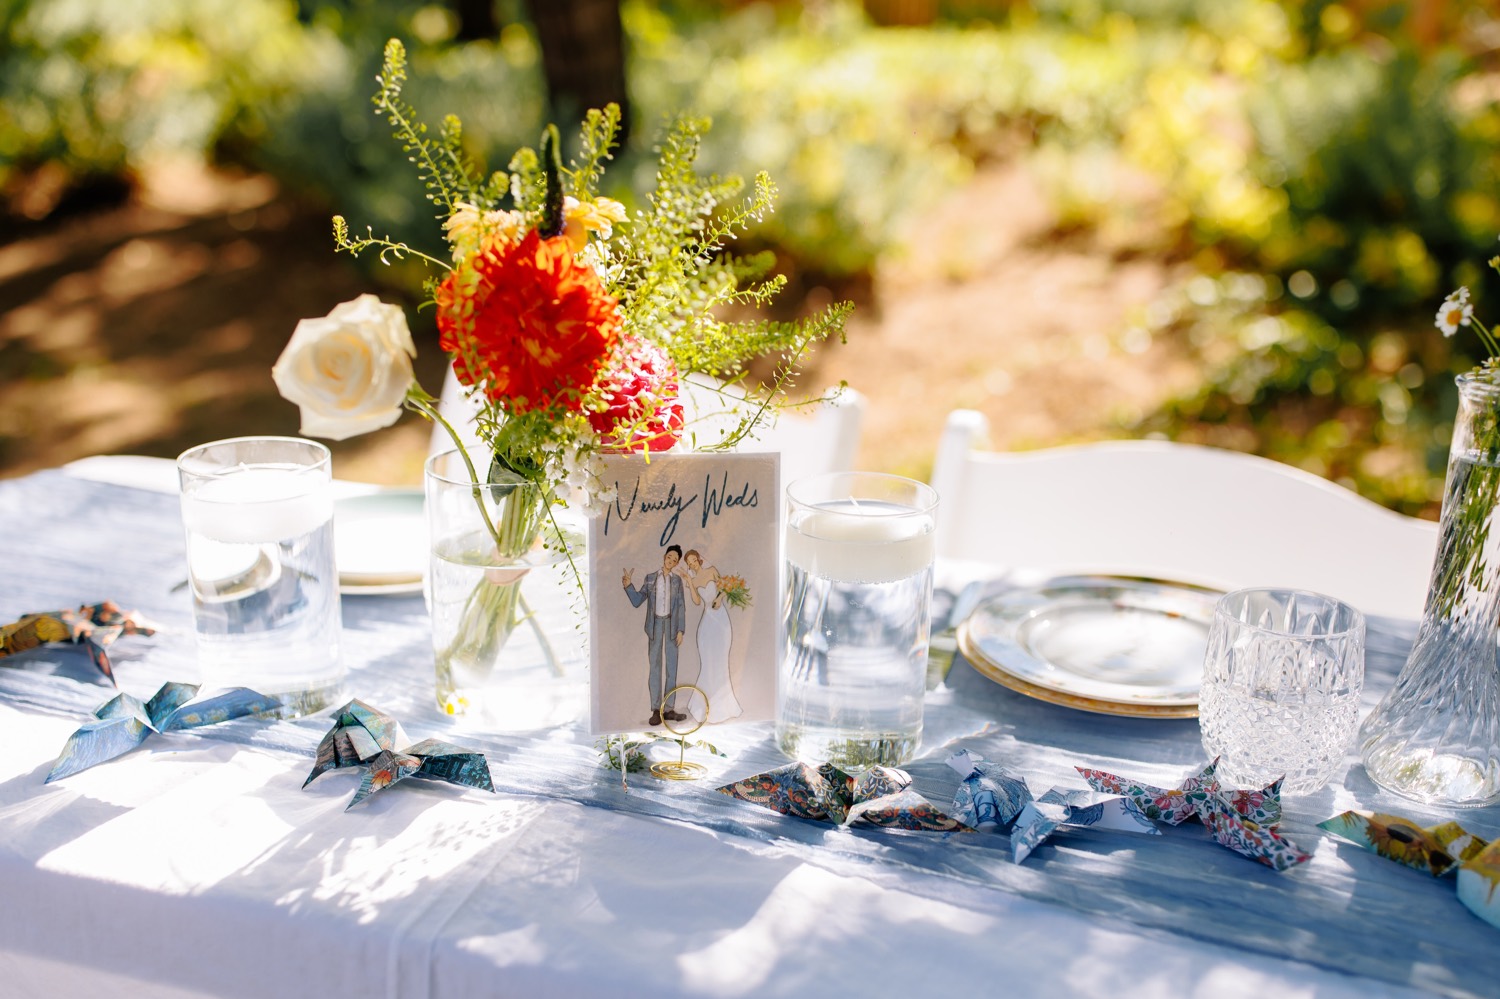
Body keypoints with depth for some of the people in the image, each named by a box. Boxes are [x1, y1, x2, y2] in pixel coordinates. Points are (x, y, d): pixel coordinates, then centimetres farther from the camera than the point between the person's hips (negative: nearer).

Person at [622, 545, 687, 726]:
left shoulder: (677, 580, 7)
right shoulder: (650, 578, 6)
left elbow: (681, 607, 5)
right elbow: (637, 601, 3)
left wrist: (680, 630, -2)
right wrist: (628, 585, -13)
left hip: (671, 625, 1)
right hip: (655, 625, -1)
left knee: (671, 667, 1)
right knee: (654, 667, -3)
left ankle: (668, 709, 5)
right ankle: (656, 710, -2)